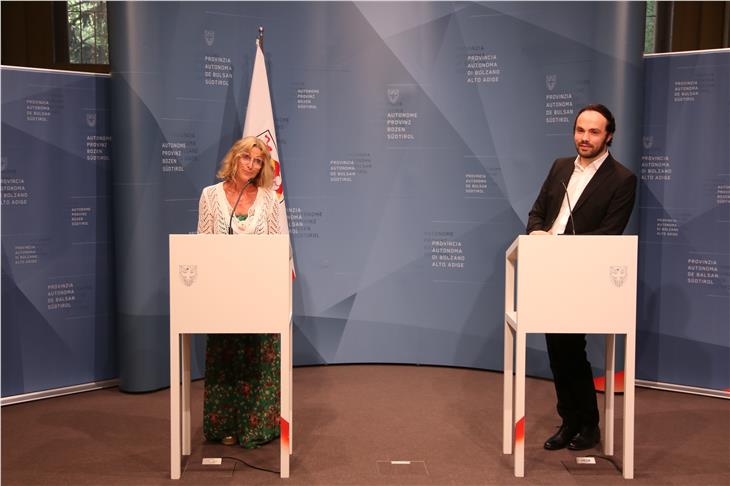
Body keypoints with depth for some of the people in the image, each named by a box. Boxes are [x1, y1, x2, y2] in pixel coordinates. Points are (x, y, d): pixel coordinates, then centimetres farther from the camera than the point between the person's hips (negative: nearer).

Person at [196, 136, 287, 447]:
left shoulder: (269, 198, 2)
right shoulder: (211, 195, 2)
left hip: (261, 289, 0)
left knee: (260, 359, 3)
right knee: (225, 358, 7)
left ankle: (258, 425, 14)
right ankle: (226, 425, 17)